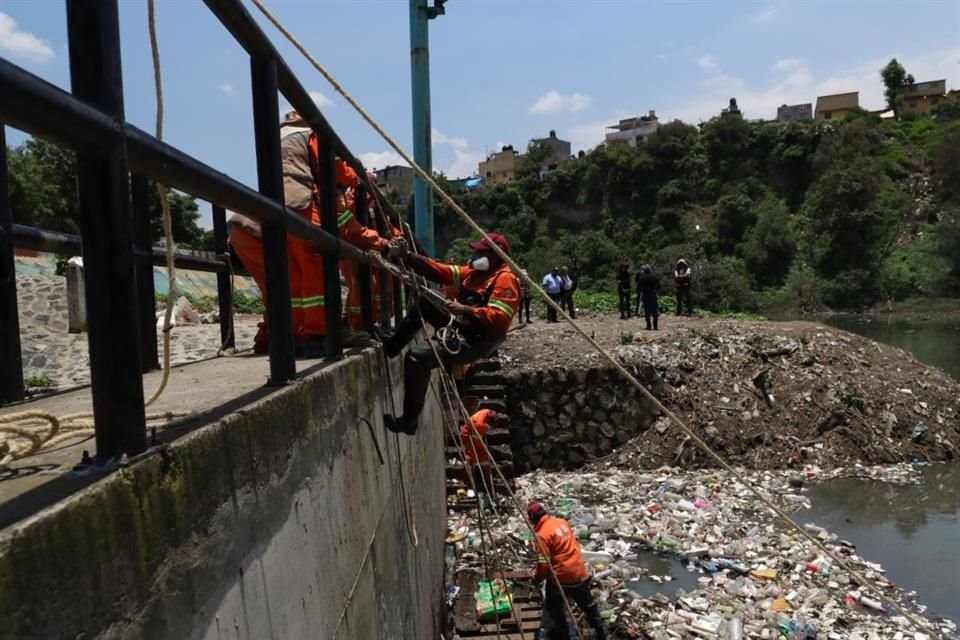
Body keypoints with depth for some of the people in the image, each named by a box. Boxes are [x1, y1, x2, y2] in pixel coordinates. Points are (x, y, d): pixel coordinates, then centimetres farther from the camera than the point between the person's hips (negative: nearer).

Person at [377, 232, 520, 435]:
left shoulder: (505, 279, -14)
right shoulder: (474, 271, 12)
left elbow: (499, 318, -25)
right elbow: (439, 271, 5)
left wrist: (464, 309, -30)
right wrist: (406, 256, -5)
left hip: (475, 342, -9)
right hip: (461, 327, 9)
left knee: (417, 357, -20)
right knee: (424, 303, 14)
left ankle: (409, 420, -10)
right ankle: (392, 345, 19)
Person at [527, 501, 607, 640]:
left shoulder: (541, 535, -19)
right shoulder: (562, 522, 1)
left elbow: (544, 564, -19)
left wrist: (537, 577, 0)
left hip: (560, 577, -7)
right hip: (579, 571, 7)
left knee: (553, 610, 12)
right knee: (587, 603, 26)